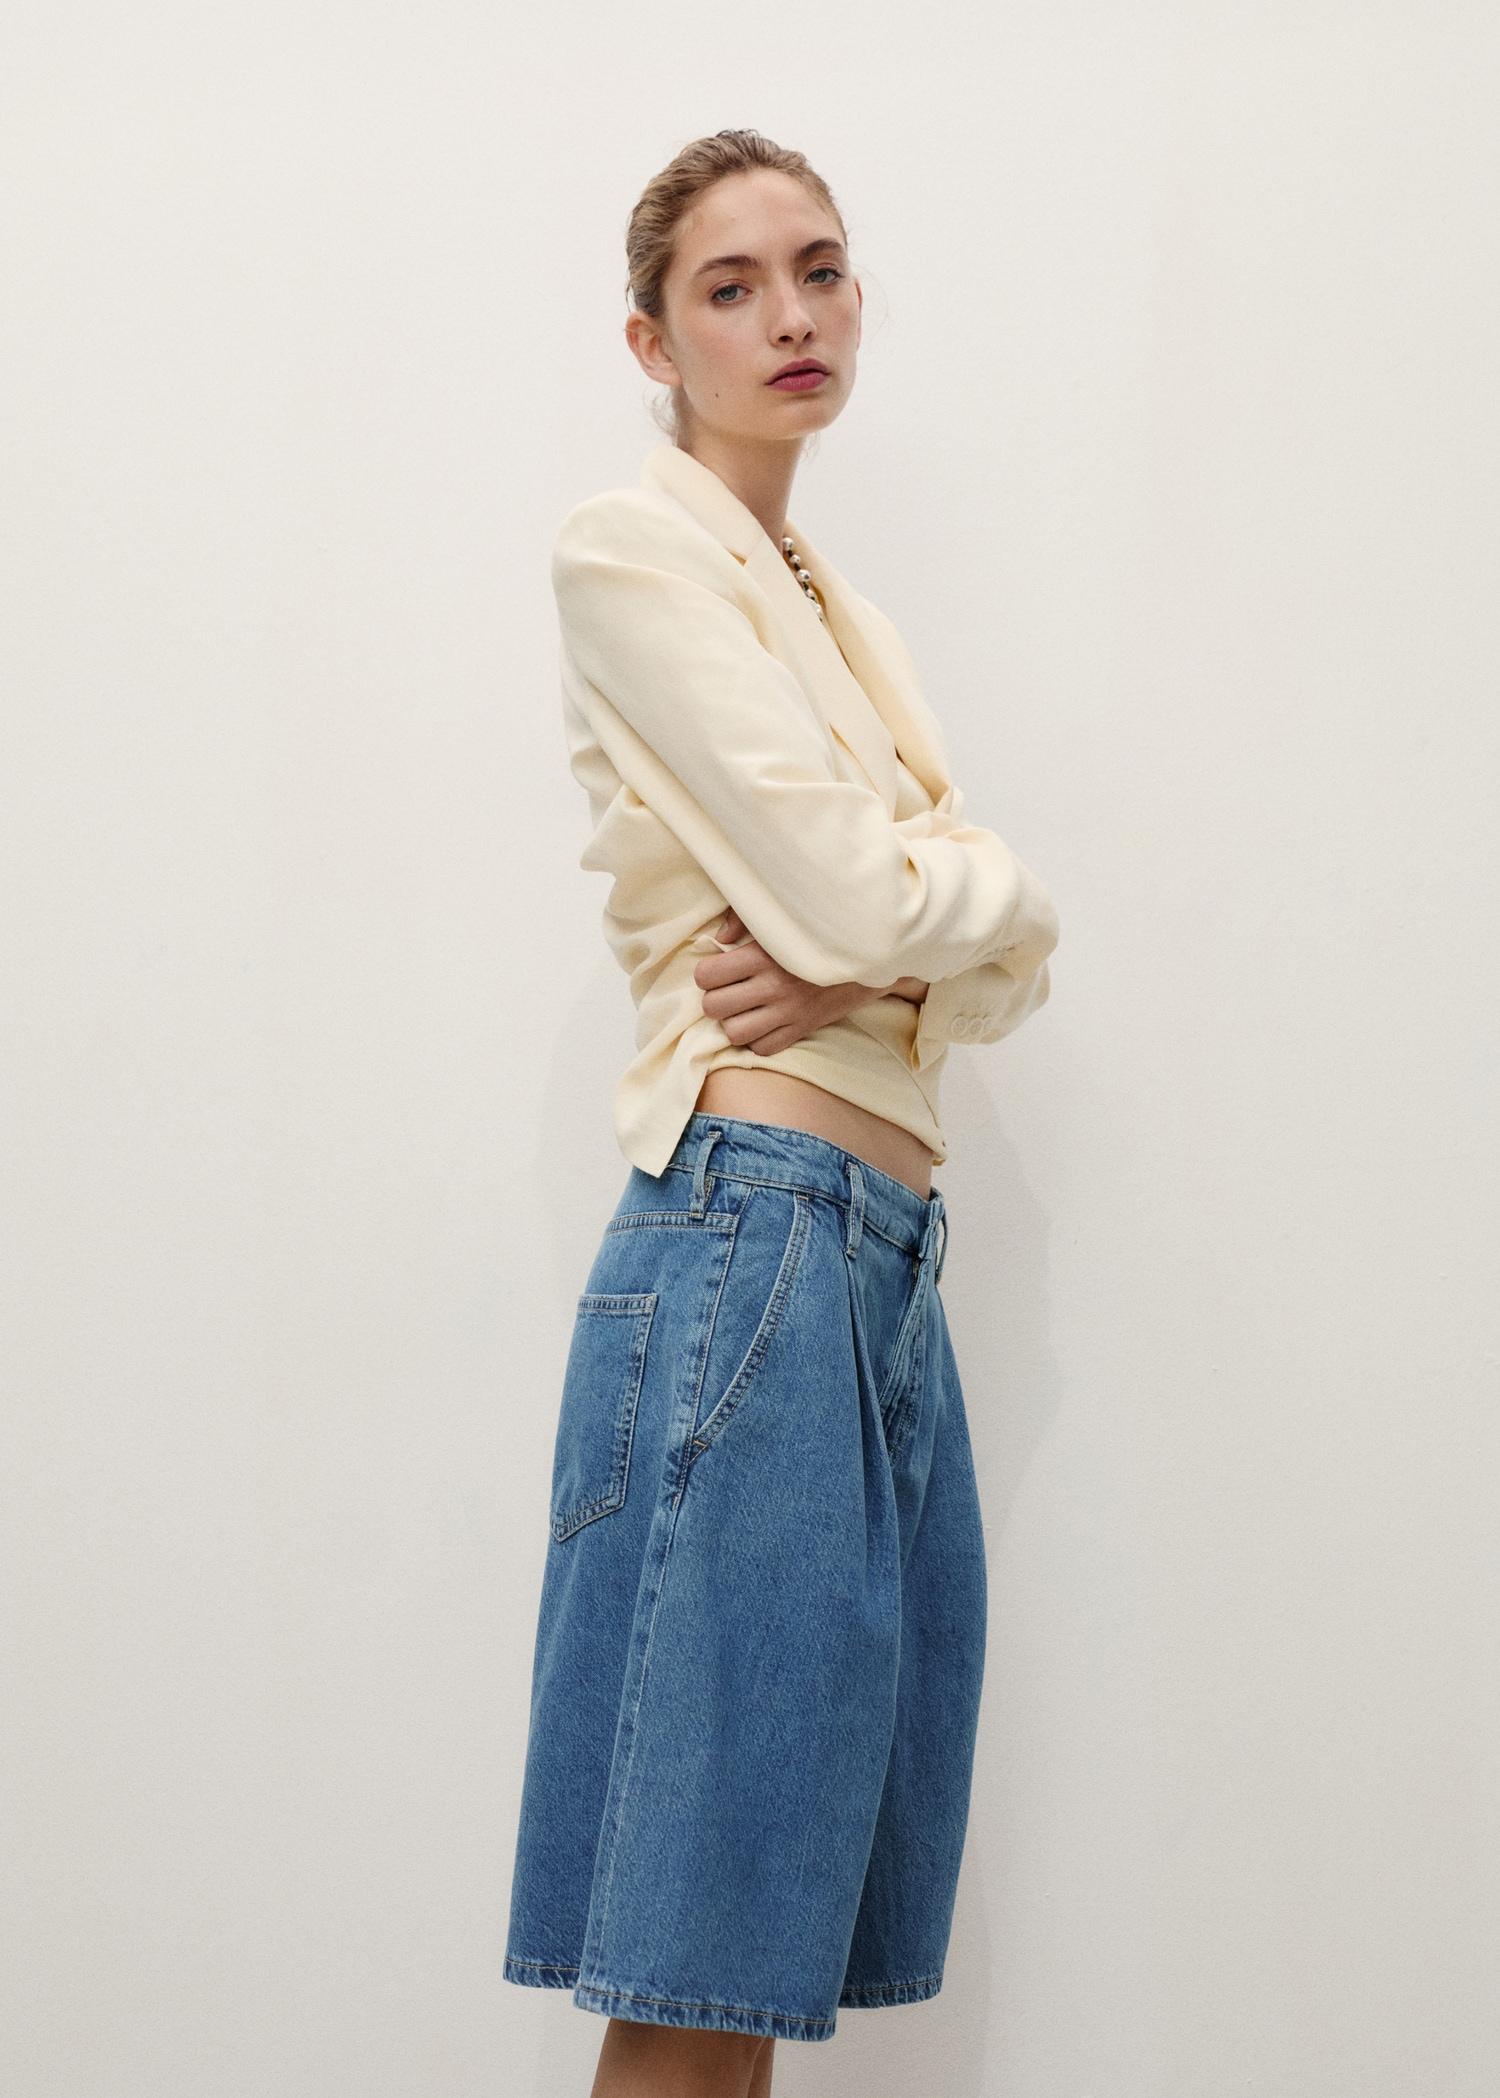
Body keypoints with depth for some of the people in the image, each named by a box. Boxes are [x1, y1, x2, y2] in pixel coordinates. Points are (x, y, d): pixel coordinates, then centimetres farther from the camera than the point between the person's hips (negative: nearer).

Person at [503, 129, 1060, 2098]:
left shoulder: (845, 613, 22)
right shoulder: (630, 546, -3)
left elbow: (1011, 961, 13)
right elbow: (849, 899, -14)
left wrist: (874, 956, -8)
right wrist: (990, 882, 6)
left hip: (891, 1268, 8)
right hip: (761, 1241, -8)